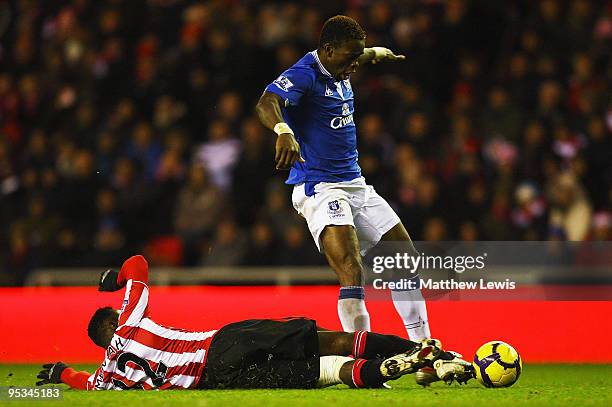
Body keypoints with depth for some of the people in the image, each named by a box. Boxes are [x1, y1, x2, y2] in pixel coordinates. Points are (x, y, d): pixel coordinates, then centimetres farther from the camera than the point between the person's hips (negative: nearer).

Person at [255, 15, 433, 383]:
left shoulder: (340, 70, 10)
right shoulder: (304, 74, -16)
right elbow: (267, 103, -36)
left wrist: (377, 53, 52)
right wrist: (284, 131, -55)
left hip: (356, 184, 9)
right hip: (319, 188, -9)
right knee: (352, 274, -25)